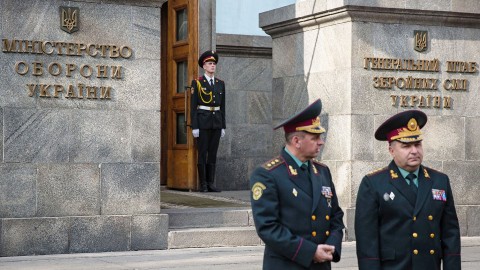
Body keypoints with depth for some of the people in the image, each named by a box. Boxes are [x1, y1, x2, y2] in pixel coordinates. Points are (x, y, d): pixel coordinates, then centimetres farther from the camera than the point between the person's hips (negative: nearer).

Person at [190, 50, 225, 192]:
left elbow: (222, 106, 14)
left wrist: (223, 126, 10)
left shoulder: (220, 83, 12)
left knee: (213, 153, 6)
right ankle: (203, 184, 2)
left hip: (216, 122, 4)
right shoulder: (197, 82, -2)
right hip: (202, 122, -4)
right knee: (202, 153, -2)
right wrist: (194, 126, -10)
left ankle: (211, 183, 10)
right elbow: (193, 105, -4)